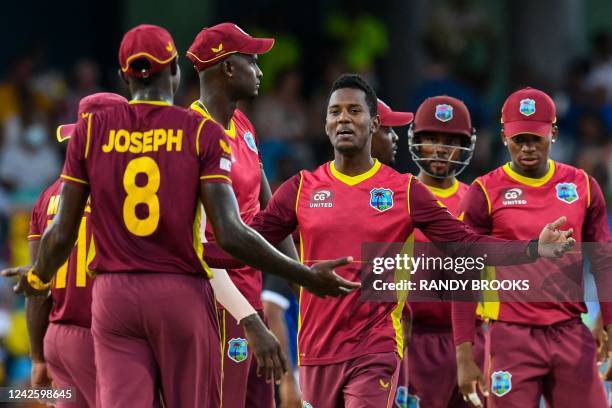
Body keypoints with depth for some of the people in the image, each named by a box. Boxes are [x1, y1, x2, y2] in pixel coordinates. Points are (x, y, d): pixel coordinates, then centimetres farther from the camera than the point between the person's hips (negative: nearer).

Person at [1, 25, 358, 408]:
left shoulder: (91, 130, 4)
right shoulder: (203, 133, -3)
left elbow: (62, 233, 4)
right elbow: (230, 233, -11)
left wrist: (38, 277, 25)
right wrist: (307, 276, -3)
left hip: (114, 297, 2)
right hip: (184, 294, -2)